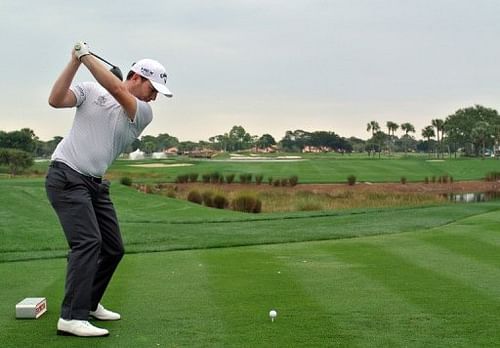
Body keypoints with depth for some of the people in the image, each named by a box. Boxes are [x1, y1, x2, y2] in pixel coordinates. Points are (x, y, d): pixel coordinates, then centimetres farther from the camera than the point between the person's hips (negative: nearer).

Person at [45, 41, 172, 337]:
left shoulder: (144, 113, 5)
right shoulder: (90, 91, 1)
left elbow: (116, 90, -13)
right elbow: (56, 100, -13)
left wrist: (87, 56, -11)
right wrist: (75, 61, -14)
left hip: (95, 184, 6)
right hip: (66, 176, -6)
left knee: (113, 249, 9)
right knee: (88, 241, -21)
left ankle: (89, 303, 27)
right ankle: (72, 317, -21)